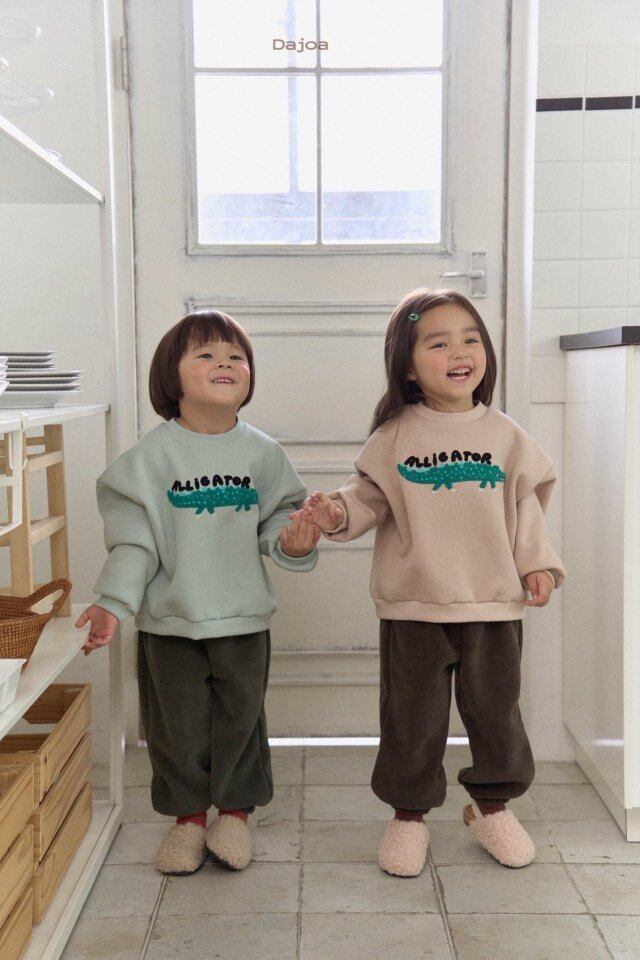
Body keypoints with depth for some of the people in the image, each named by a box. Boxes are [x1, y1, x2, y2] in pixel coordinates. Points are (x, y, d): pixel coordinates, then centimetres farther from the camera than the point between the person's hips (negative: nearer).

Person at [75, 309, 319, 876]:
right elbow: (133, 540, -7)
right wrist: (112, 603, -16)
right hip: (169, 618, -1)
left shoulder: (262, 452, -2)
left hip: (244, 617, 2)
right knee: (178, 724, 9)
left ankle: (235, 811, 34)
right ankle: (188, 815, 31)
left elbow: (277, 516, 6)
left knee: (240, 718, 12)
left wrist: (292, 541, -16)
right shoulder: (153, 454, -8)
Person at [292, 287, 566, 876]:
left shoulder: (505, 436, 3)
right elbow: (370, 497, 1)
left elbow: (526, 506, 9)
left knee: (495, 710, 14)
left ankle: (492, 805, 36)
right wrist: (336, 512, -18)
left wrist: (538, 563, 0)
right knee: (411, 717, 8)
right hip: (413, 606, -1)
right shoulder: (394, 437, -2)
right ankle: (409, 813, 28)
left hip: (495, 602, 2)